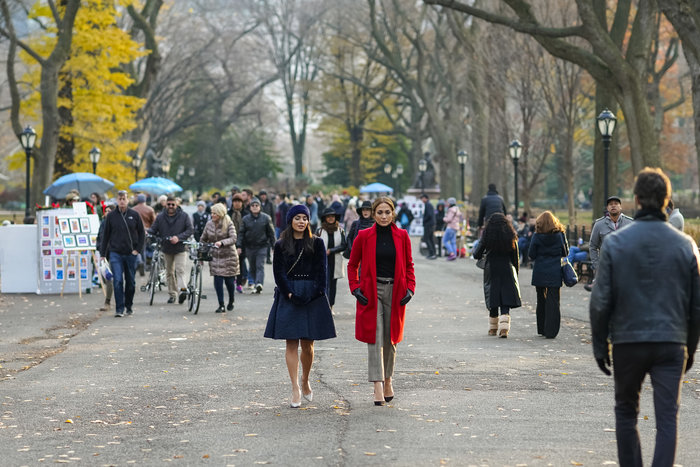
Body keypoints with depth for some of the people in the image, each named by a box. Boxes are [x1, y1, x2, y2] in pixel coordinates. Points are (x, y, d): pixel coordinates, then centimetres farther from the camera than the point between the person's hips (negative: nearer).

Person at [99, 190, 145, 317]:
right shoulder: (111, 216, 2)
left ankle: (129, 306, 25)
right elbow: (105, 235, 8)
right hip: (115, 253, -1)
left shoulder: (134, 215, 2)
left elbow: (142, 233, 8)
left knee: (131, 281, 9)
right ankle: (119, 309, -8)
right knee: (118, 281, -10)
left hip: (131, 254, 1)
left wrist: (138, 249, -2)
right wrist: (103, 253, 5)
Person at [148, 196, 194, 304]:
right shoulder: (160, 217, 4)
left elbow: (190, 230, -7)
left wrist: (178, 237, -20)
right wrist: (147, 233, -21)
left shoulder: (184, 216, -4)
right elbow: (153, 229, 3)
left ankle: (183, 289, -29)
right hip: (167, 249, 4)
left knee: (180, 270, -17)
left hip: (180, 248, -4)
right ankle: (172, 294, 18)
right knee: (169, 272, 11)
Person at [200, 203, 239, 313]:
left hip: (228, 256, -3)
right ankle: (221, 306, -1)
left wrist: (221, 243, -37)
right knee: (218, 281, -6)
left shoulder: (229, 224, -9)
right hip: (215, 256, 3)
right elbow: (203, 239, 13)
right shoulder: (209, 224, 3)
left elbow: (233, 239, -21)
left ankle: (231, 301, 28)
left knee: (229, 281, 2)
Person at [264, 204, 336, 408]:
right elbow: (279, 273, 0)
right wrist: (290, 294, -11)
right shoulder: (281, 245, 5)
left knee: (307, 344, 3)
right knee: (292, 343, -5)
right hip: (288, 297, 0)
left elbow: (321, 271, 2)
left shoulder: (316, 243, 6)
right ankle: (295, 389, -5)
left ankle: (305, 382, 26)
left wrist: (314, 294, -9)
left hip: (313, 298, 0)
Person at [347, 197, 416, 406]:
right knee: (374, 338, -10)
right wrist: (355, 288, -5)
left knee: (390, 339, 9)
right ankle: (378, 387, -14)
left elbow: (408, 265, 11)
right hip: (371, 292, -2)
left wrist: (410, 288, -1)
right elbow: (352, 264, 7)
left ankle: (388, 380, 28)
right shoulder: (363, 236, 0)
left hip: (395, 292, 2)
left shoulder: (402, 236, 4)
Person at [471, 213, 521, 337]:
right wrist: (516, 274, 13)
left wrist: (475, 249, 22)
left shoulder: (487, 236, -4)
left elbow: (477, 255, 0)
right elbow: (516, 258, 4)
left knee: (493, 300, 12)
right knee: (506, 301, 0)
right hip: (507, 272, 0)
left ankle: (493, 328, 21)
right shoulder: (511, 237, 0)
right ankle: (504, 328, -15)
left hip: (491, 272, 0)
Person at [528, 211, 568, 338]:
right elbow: (565, 253, 4)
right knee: (553, 301, 0)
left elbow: (531, 255, -2)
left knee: (541, 301, 13)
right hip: (555, 273, -1)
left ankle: (542, 329, 20)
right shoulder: (560, 235, -3)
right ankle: (550, 331, -6)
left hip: (540, 273, 1)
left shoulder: (537, 236, -5)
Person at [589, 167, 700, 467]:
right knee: (667, 418, 1)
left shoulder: (615, 243, -5)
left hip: (628, 342, 0)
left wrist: (599, 346, 5)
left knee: (626, 413, 16)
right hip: (671, 343, 1)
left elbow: (601, 302, -5)